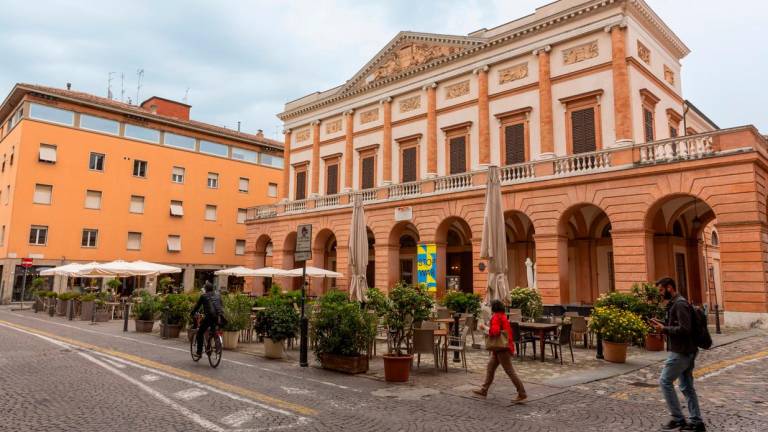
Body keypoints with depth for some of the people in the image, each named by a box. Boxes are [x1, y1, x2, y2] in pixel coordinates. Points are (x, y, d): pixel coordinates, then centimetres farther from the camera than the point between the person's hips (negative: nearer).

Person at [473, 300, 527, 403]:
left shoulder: (496, 317, -16)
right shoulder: (503, 316, 15)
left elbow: (495, 331, -27)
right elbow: (505, 330, 20)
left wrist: (484, 327, -15)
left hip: (502, 349, -11)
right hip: (500, 348, 11)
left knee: (509, 371, -6)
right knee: (490, 367, 15)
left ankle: (522, 394, -2)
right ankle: (484, 390, 22)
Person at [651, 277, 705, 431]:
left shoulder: (680, 304, -18)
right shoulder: (674, 303, 13)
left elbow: (684, 329, -24)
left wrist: (664, 329, -17)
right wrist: (663, 324, 6)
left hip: (681, 352, -10)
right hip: (687, 351, 10)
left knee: (665, 381, -3)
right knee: (687, 386, 13)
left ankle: (677, 419, 3)